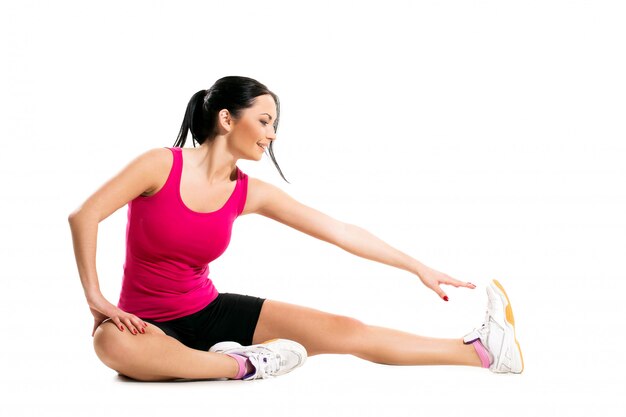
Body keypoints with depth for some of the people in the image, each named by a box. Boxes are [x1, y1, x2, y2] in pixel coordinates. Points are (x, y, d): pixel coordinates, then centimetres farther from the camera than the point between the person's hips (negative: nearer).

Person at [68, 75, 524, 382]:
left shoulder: (250, 193, -3)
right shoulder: (162, 164, -15)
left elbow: (339, 231, -3)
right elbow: (84, 216, -18)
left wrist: (419, 268, -2)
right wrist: (95, 297, -22)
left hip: (211, 312, 4)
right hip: (149, 323, -3)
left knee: (343, 330, -10)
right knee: (112, 342, -43)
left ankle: (484, 351, -11)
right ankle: (246, 364, -30)